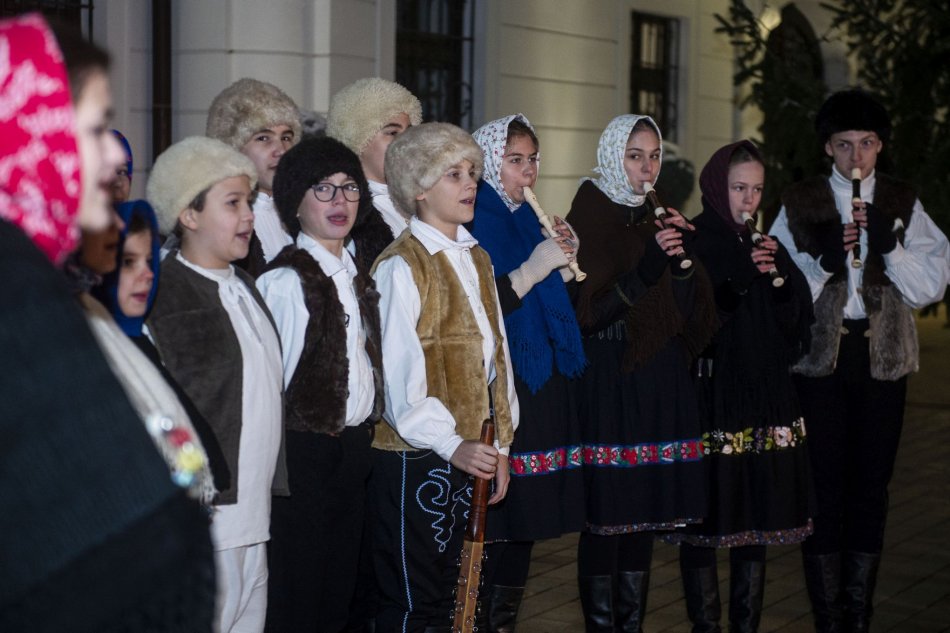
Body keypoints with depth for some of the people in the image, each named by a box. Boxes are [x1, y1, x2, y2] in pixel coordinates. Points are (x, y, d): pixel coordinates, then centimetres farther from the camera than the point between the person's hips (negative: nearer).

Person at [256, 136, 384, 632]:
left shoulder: (357, 274, 11)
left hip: (355, 446, 8)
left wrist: (364, 433, 10)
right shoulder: (287, 280, -14)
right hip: (306, 448, -7)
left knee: (340, 592, 16)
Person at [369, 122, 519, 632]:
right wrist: (450, 444, -23)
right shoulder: (402, 266, -12)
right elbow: (400, 372, -17)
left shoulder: (477, 259, 13)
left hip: (471, 452, 7)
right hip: (415, 456, -7)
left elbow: (497, 351, 13)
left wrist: (500, 443, 10)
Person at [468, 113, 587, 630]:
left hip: (544, 388, 8)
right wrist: (530, 271, -18)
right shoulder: (472, 222, -8)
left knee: (525, 524, 12)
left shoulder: (527, 219, 15)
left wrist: (563, 266, 4)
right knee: (492, 523, -6)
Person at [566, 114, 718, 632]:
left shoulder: (659, 220, 13)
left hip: (660, 382, 6)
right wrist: (647, 267, -23)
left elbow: (688, 311, 8)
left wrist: (684, 258, -8)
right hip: (607, 383, -6)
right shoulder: (587, 220, -5)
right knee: (606, 514, -4)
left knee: (645, 511, 10)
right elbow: (586, 313, -14)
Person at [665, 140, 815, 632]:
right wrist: (739, 278, -21)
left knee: (757, 519, 9)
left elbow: (796, 320, 8)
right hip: (709, 393, -5)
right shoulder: (692, 242, -5)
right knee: (705, 519, 0)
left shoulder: (767, 245, 14)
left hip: (765, 396, 6)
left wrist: (779, 274, -7)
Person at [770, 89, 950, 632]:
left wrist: (889, 246, -15)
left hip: (882, 356, 2)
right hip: (819, 356, -1)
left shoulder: (903, 204, 7)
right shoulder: (800, 203, 3)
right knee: (825, 484, 0)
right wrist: (823, 260, -19)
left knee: (872, 483, 7)